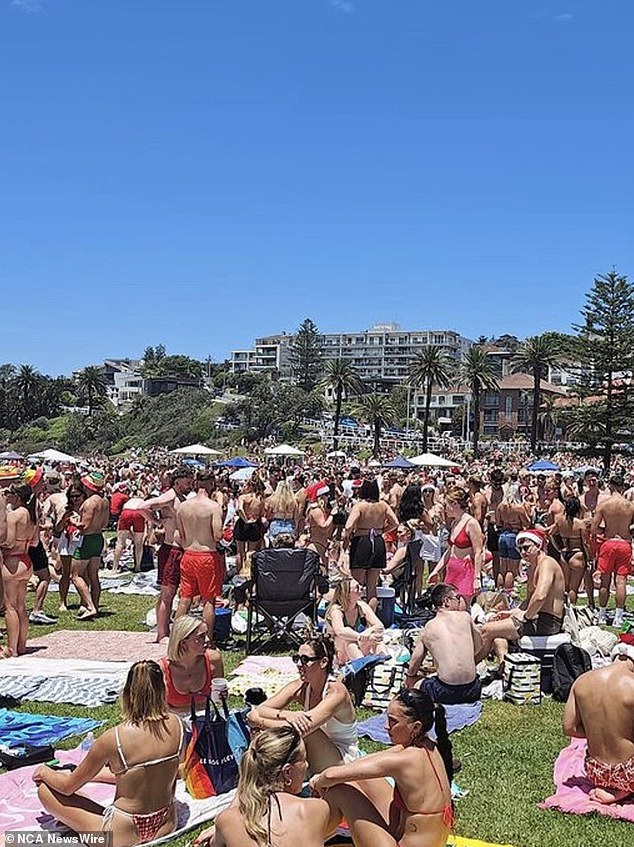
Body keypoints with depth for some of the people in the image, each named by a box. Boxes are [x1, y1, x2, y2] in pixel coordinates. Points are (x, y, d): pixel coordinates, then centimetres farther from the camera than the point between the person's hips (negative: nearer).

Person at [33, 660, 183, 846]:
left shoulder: (113, 739, -21)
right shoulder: (177, 725, -10)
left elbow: (68, 787, -6)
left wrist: (46, 773, 14)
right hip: (166, 824, 5)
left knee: (44, 789, 5)